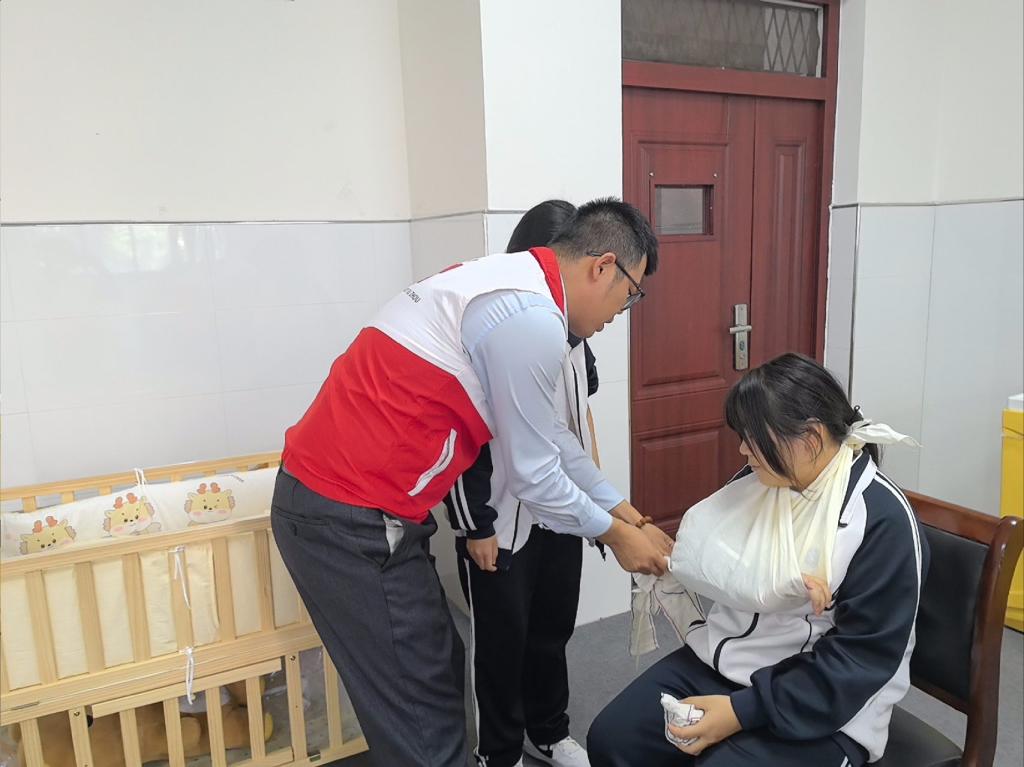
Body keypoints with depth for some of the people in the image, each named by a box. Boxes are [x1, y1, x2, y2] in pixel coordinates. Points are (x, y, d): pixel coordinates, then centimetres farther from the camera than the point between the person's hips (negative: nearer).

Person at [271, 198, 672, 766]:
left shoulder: (510, 281, 12)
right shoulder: (531, 319, -20)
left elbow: (550, 436, 18)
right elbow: (532, 471, -12)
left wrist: (624, 512, 21)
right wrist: (613, 534, 5)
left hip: (332, 495, 10)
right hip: (353, 520, -10)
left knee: (436, 673, 21)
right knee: (421, 709, 5)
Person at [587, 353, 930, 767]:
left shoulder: (882, 519, -17)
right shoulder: (758, 478, 0)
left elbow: (860, 658, -18)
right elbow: (692, 554, -8)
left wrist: (743, 711, -21)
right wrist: (776, 581, -25)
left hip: (820, 709, -5)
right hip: (721, 658, 5)